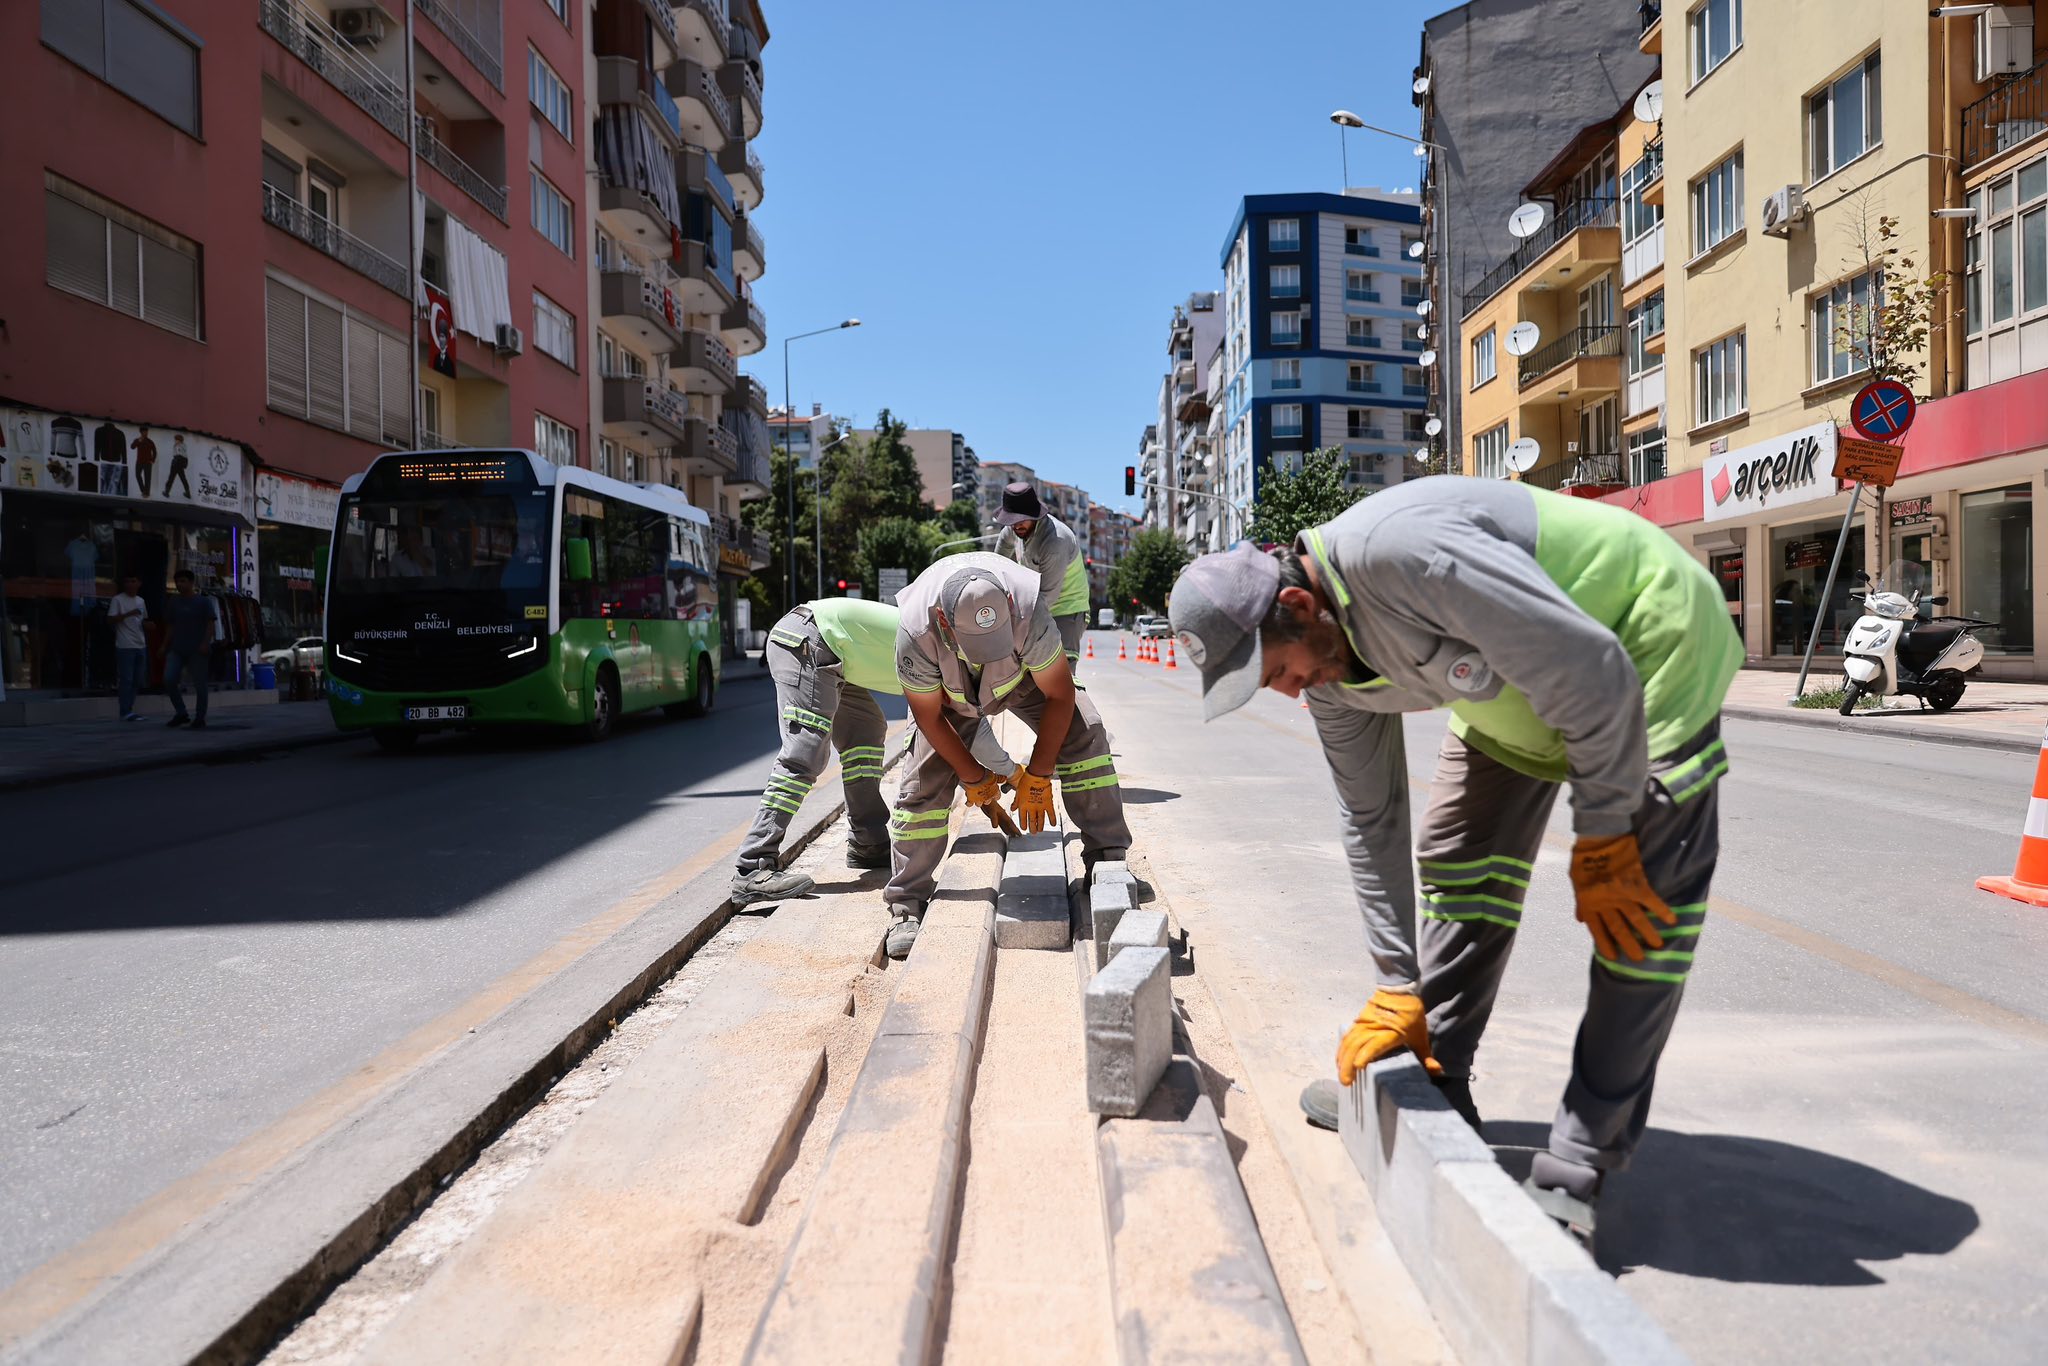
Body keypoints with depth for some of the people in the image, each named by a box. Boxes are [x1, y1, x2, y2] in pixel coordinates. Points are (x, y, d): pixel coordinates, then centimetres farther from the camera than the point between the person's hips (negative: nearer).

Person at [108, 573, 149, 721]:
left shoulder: (141, 601, 16)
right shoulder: (118, 600, -3)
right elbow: (111, 619, -11)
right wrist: (128, 614, -23)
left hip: (140, 645, 7)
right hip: (125, 646, -7)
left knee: (137, 680, 9)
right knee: (126, 679, -8)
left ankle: (129, 709, 16)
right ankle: (126, 712, -7)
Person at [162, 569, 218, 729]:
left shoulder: (204, 602, 1)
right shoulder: (173, 603, 13)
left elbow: (211, 624, -4)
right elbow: (170, 626, 18)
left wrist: (206, 643, -15)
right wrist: (165, 646, 12)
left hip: (197, 650, -4)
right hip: (176, 649, 4)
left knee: (200, 685, -1)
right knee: (168, 680, -11)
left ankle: (199, 719, 8)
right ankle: (181, 713, 3)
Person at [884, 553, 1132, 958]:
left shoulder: (1029, 612, -43)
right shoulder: (916, 634, -41)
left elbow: (1060, 696, -28)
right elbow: (929, 717, -22)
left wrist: (1036, 777, -23)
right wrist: (973, 776, -12)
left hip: (1022, 674, 1)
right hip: (948, 691, 0)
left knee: (1083, 736, -21)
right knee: (923, 784, -11)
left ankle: (1107, 858, -11)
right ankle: (906, 905, 3)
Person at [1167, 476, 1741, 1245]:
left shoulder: (1403, 554, -37)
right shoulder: (1326, 665, -9)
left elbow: (1595, 672, -32)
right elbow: (1372, 818, 0)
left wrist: (1602, 843, -21)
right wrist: (1397, 986, 2)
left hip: (1650, 644, -8)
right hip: (1518, 683, 8)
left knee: (1645, 904, -14)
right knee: (1459, 857, 7)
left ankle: (1576, 1171, -8)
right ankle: (1431, 1088, 20)